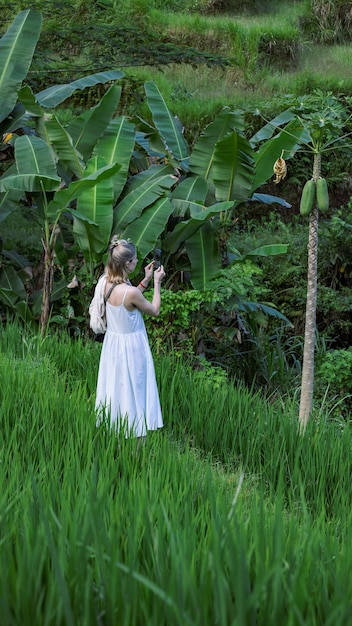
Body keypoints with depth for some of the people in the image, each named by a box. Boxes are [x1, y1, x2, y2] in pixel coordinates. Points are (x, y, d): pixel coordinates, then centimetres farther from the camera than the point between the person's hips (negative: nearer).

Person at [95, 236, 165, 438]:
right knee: (134, 391, 7)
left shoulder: (108, 285, -7)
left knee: (116, 388, 20)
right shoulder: (130, 292, -28)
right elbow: (154, 310, -12)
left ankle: (113, 432, 33)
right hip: (131, 346, -7)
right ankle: (137, 436, 17)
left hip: (113, 343, 7)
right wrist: (157, 283, -3)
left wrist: (146, 281, 10)